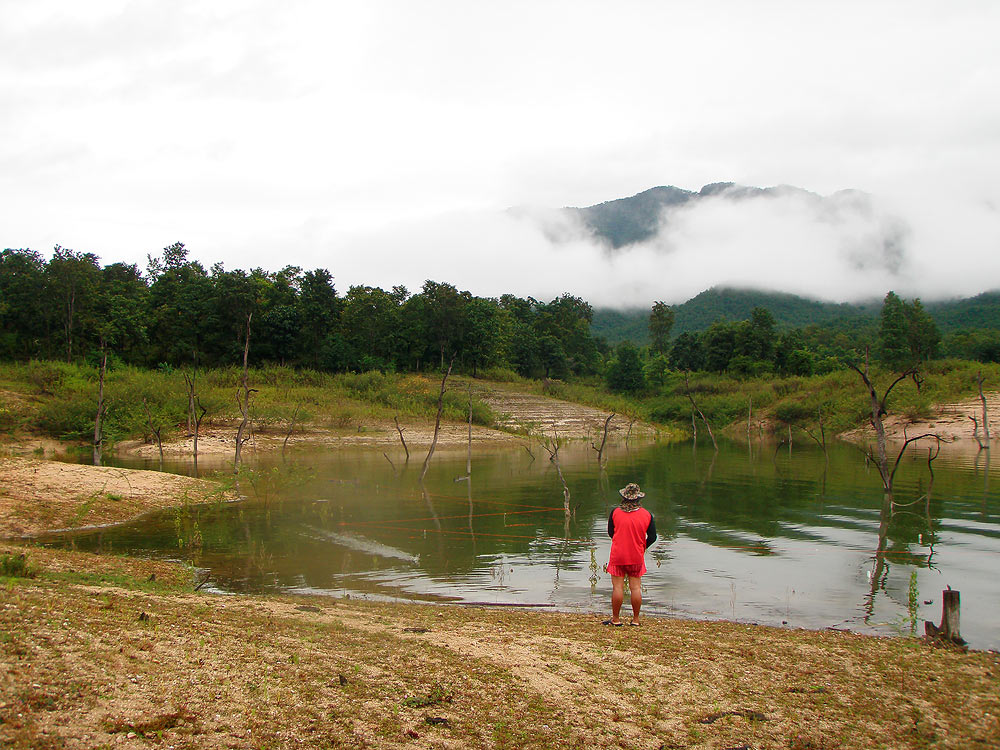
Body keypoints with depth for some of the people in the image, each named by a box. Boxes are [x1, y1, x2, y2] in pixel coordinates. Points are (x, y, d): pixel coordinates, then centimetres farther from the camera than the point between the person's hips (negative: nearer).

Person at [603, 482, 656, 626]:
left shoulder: (615, 512, -7)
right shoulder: (646, 515, -4)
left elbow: (610, 533, 4)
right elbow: (652, 537, 1)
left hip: (618, 556, -1)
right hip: (637, 557, 1)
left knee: (618, 587, 2)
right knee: (636, 588, 7)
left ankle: (616, 619, 9)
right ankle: (636, 619, 13)